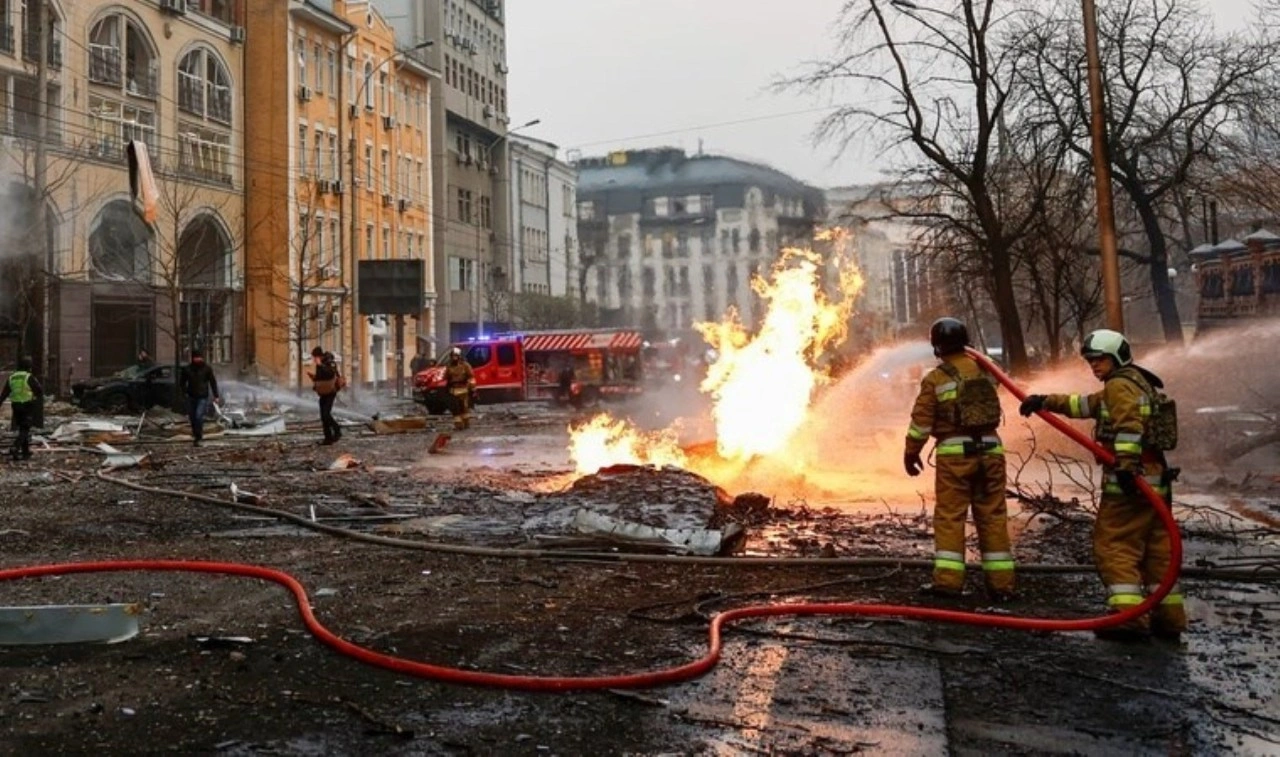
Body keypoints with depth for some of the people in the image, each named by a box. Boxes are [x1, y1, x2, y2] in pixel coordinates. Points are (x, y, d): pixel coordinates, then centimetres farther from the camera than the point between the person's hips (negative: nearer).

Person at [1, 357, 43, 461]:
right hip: (28, 406, -6)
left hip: (16, 406, 6)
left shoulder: (11, 378, 7)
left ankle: (26, 452, 20)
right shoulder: (29, 378, -11)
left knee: (23, 429, 16)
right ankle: (15, 450, -21)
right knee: (25, 430, -4)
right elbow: (40, 390, -10)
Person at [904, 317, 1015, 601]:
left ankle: (948, 580, -1)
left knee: (949, 516, 2)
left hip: (955, 452, -4)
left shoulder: (935, 378, -3)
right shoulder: (983, 370, 10)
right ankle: (1001, 583, 11)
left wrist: (911, 453, 9)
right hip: (990, 449, 4)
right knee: (993, 516, 8)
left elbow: (921, 420, -2)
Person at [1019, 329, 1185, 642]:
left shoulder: (1121, 385, -8)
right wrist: (1047, 401, 19)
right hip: (1155, 479, 10)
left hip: (1131, 480, -10)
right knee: (1156, 549, 13)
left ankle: (1128, 614, -12)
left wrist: (1126, 464, -33)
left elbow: (1129, 425, -24)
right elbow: (1086, 404, 26)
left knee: (1113, 546, -7)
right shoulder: (1138, 385, 24)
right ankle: (1169, 617, 18)